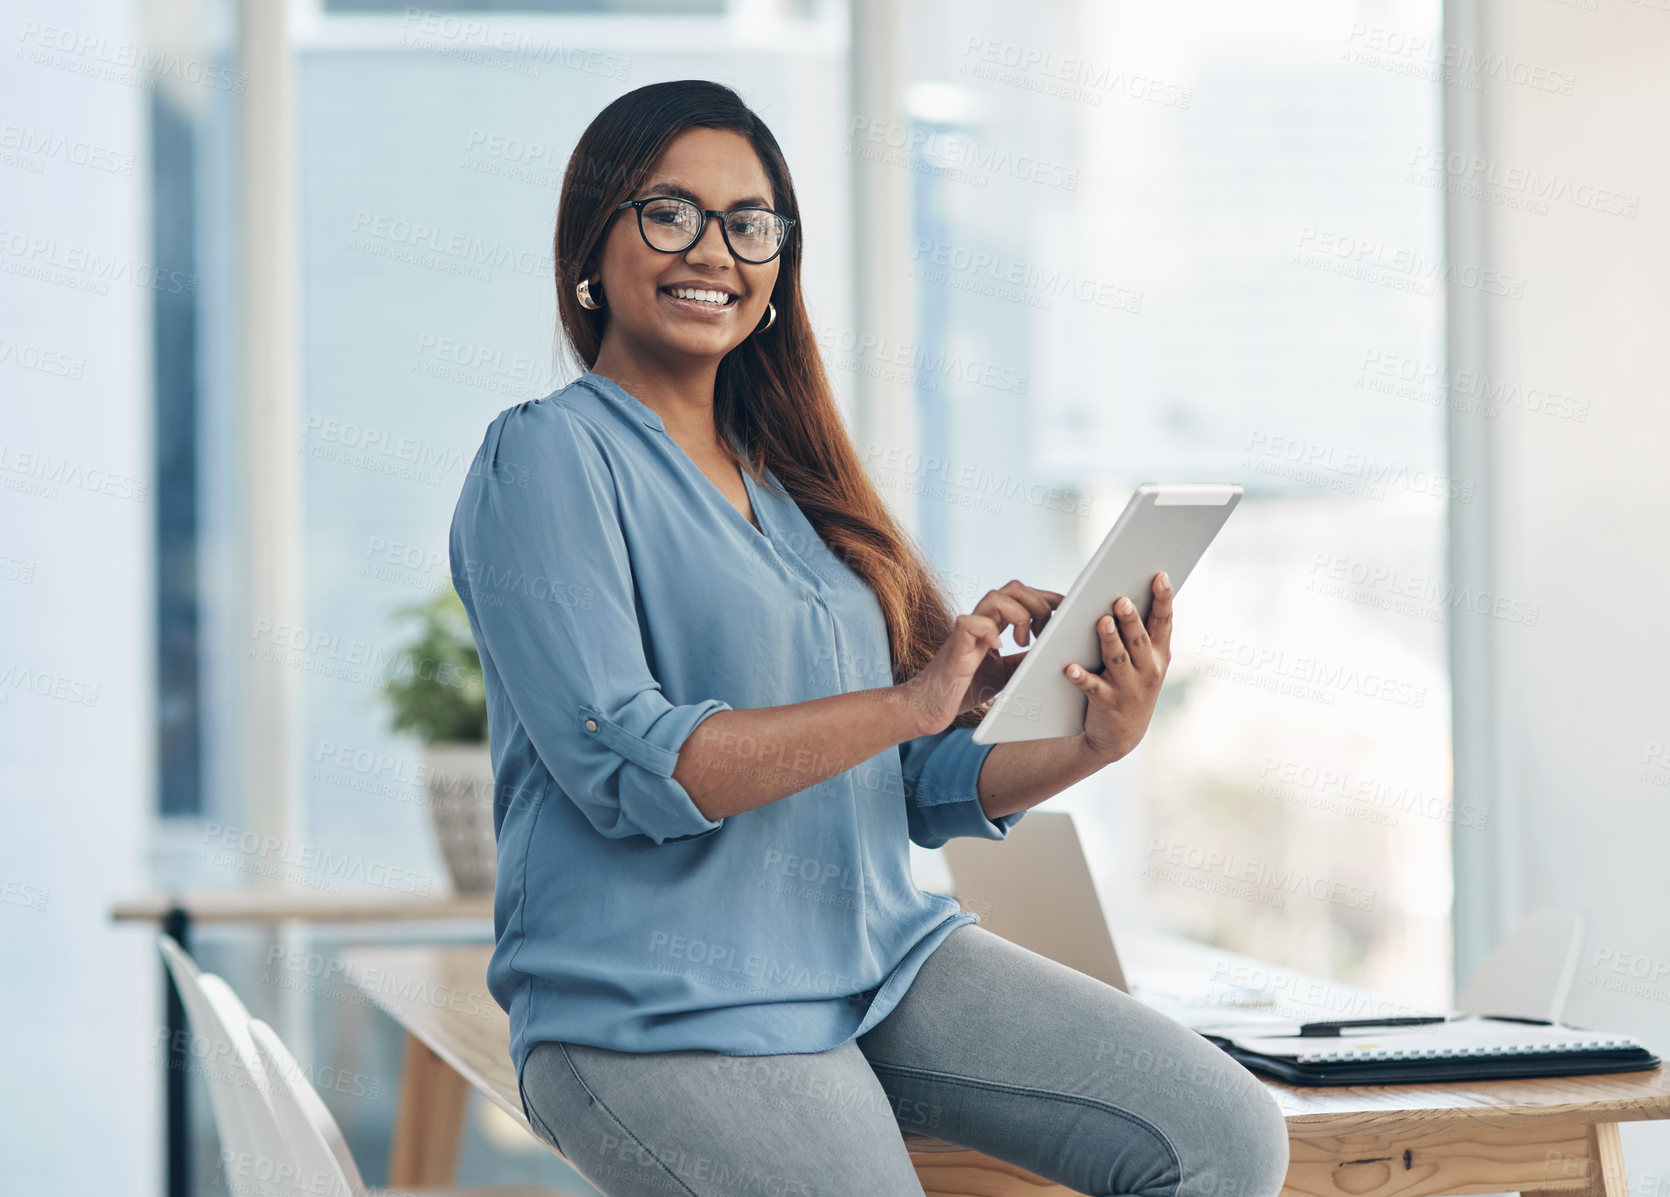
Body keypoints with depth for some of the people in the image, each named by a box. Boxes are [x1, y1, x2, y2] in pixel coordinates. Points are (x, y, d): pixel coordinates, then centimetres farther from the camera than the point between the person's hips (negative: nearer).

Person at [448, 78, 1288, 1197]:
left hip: (885, 956, 7)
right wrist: (908, 703, -22)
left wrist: (1095, 742, -5)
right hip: (661, 1012, -7)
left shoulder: (791, 473, 17)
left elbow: (918, 788, 14)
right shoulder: (550, 458, -4)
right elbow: (626, 768, -17)